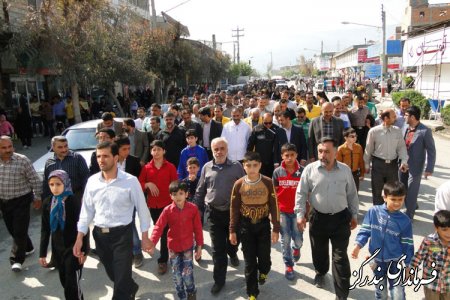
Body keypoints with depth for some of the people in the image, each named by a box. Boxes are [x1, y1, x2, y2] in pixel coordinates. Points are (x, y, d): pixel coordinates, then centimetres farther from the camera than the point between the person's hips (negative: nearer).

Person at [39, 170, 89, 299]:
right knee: (64, 281, 15)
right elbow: (45, 230, 5)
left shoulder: (74, 202, -15)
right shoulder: (47, 203, -2)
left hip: (73, 248, -5)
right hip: (57, 249, 5)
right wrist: (42, 253, 5)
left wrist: (84, 250, -10)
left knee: (73, 283, -1)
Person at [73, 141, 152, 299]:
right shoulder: (92, 181, -1)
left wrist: (145, 237, -4)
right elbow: (86, 211, 6)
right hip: (99, 235, 5)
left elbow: (142, 209, -6)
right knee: (113, 275, 22)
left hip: (122, 234, -5)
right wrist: (79, 238, 3)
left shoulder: (130, 181, -13)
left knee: (121, 281, 0)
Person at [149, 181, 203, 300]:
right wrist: (152, 242, -26)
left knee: (187, 273, 0)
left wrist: (199, 246, -1)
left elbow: (198, 228, -5)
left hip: (187, 246, -1)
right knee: (176, 274, 12)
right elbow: (158, 227, -12)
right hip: (173, 247, 2)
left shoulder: (193, 208, -12)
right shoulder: (167, 210, -12)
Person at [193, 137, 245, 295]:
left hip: (233, 211, 0)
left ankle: (232, 253, 55)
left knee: (234, 241, 19)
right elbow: (200, 191, 7)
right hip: (214, 213, 0)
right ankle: (219, 280, 21)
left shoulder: (237, 166, -4)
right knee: (218, 248, 6)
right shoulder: (207, 167, 1)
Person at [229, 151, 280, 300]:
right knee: (249, 261, 6)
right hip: (246, 225, 0)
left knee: (264, 257, 6)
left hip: (263, 224, 0)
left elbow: (274, 206, -4)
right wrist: (232, 231, 0)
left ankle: (263, 271, 43)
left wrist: (276, 229, -5)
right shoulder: (238, 184, -8)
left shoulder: (267, 182, -10)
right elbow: (234, 208, -1)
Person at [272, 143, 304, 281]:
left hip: (298, 210, 0)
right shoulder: (277, 172, -5)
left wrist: (307, 211, -1)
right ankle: (288, 266, 22)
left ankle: (296, 248, 42)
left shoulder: (302, 171, -7)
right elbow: (274, 193, 2)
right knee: (285, 239, 6)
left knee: (298, 240, 6)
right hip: (282, 211, 0)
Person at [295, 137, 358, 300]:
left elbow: (352, 195, 7)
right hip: (318, 218, 1)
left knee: (340, 256, 1)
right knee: (319, 251, 19)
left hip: (341, 218, 0)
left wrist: (354, 215, 10)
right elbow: (301, 194, -3)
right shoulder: (310, 169, -8)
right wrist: (300, 215, -7)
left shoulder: (345, 170, -3)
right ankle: (320, 273, 50)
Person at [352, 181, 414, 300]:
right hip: (377, 260, 1)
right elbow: (365, 230, -6)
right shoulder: (373, 212, -13)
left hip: (396, 262, -1)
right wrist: (358, 245, -19)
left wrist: (408, 264, 0)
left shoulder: (404, 221, -12)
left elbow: (407, 245, -4)